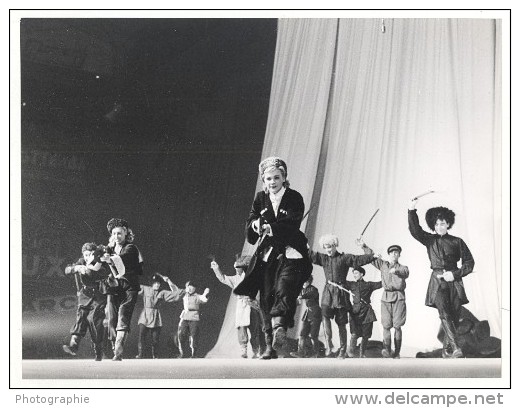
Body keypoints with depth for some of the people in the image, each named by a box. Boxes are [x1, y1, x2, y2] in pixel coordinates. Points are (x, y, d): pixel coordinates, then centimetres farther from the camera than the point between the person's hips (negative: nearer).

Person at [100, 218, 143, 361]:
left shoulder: (131, 248, -1)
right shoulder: (110, 248, 14)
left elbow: (122, 257, -23)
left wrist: (110, 259, -41)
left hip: (128, 288, -5)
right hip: (114, 288, 5)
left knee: (123, 319, -15)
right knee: (112, 320, -1)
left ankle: (118, 353, -22)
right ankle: (115, 350, 8)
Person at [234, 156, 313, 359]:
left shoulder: (294, 198, -1)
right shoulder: (260, 198, 10)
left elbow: (292, 226, -16)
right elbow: (248, 229, 6)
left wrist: (272, 228, -33)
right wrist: (255, 224, -18)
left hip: (290, 253, -3)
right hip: (267, 256, 4)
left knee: (284, 291, -24)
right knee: (267, 299, 0)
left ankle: (279, 328, -39)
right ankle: (270, 346, 4)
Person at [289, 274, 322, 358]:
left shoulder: (314, 289, -12)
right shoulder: (303, 290, 11)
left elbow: (311, 295, -33)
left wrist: (302, 296, -51)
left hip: (315, 313, -7)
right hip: (307, 313, 7)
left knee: (313, 335, -4)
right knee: (302, 333, -3)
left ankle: (315, 353, 7)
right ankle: (301, 352, -6)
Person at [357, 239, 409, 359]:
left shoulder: (402, 267, 10)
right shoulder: (383, 265, 16)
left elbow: (406, 273, -12)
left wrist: (396, 270, -32)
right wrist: (364, 247, -3)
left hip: (399, 297, -1)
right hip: (386, 297, 1)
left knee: (397, 326, -4)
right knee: (386, 325, -10)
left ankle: (397, 352, -1)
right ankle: (387, 349, -20)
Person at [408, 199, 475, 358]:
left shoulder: (457, 242, 11)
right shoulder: (430, 240, 11)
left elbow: (469, 263, 9)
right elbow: (415, 230, -5)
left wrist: (455, 274, -6)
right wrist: (412, 211, -20)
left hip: (454, 281, 1)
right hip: (438, 282, -1)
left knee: (454, 316, -2)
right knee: (444, 314, -20)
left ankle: (446, 349, 12)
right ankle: (456, 348, -31)